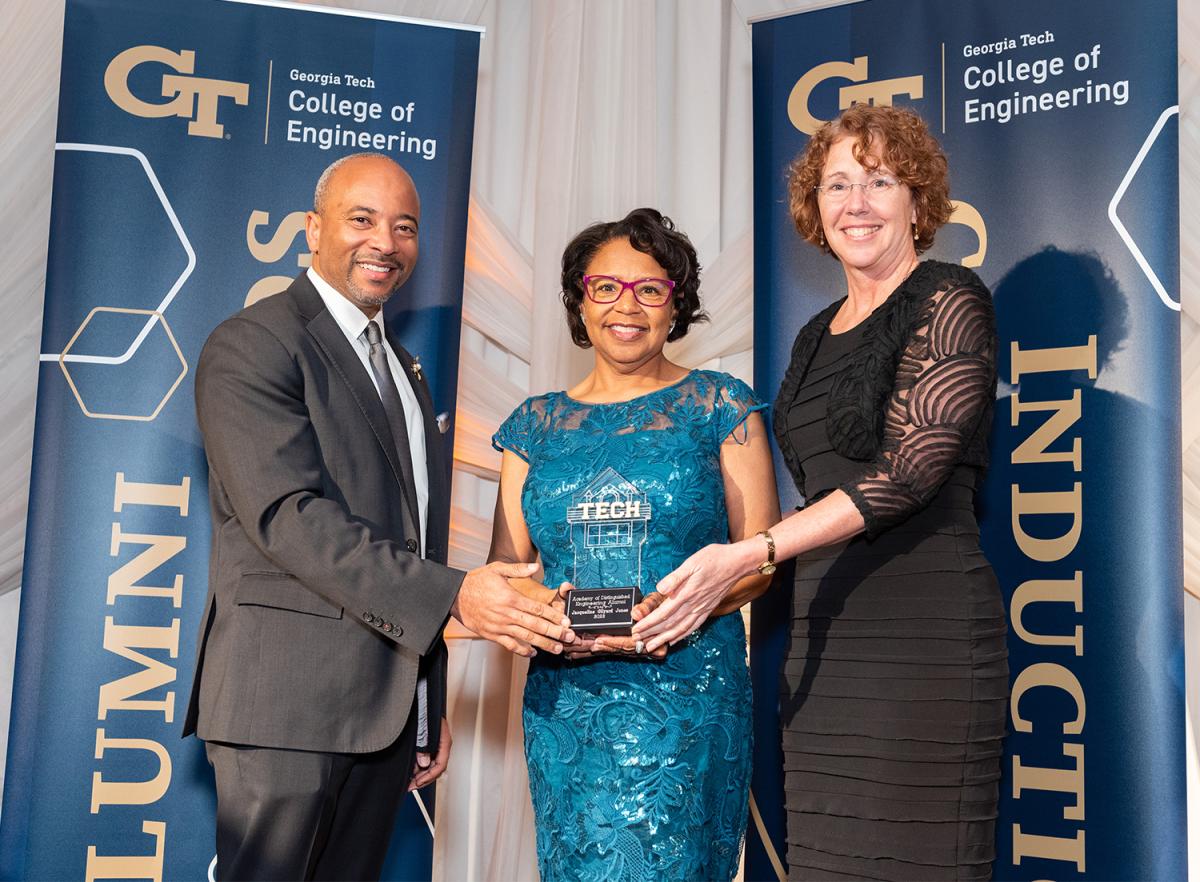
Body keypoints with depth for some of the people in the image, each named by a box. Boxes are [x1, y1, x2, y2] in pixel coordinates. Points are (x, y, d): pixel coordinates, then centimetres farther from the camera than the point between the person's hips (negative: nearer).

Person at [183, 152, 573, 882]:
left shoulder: (404, 369, 19)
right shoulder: (252, 345, -6)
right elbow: (289, 515, -19)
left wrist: (430, 707, 17)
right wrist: (452, 595, -25)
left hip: (391, 707, 7)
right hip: (290, 701, -7)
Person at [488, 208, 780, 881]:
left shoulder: (720, 406, 4)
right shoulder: (537, 424, 12)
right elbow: (505, 567, 11)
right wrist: (541, 610, -12)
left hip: (686, 697, -3)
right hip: (564, 699, 3)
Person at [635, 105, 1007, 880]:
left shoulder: (950, 303, -4)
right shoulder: (817, 336, 18)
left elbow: (910, 468, -16)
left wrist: (748, 554, -22)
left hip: (926, 633, -7)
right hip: (823, 634, 7)